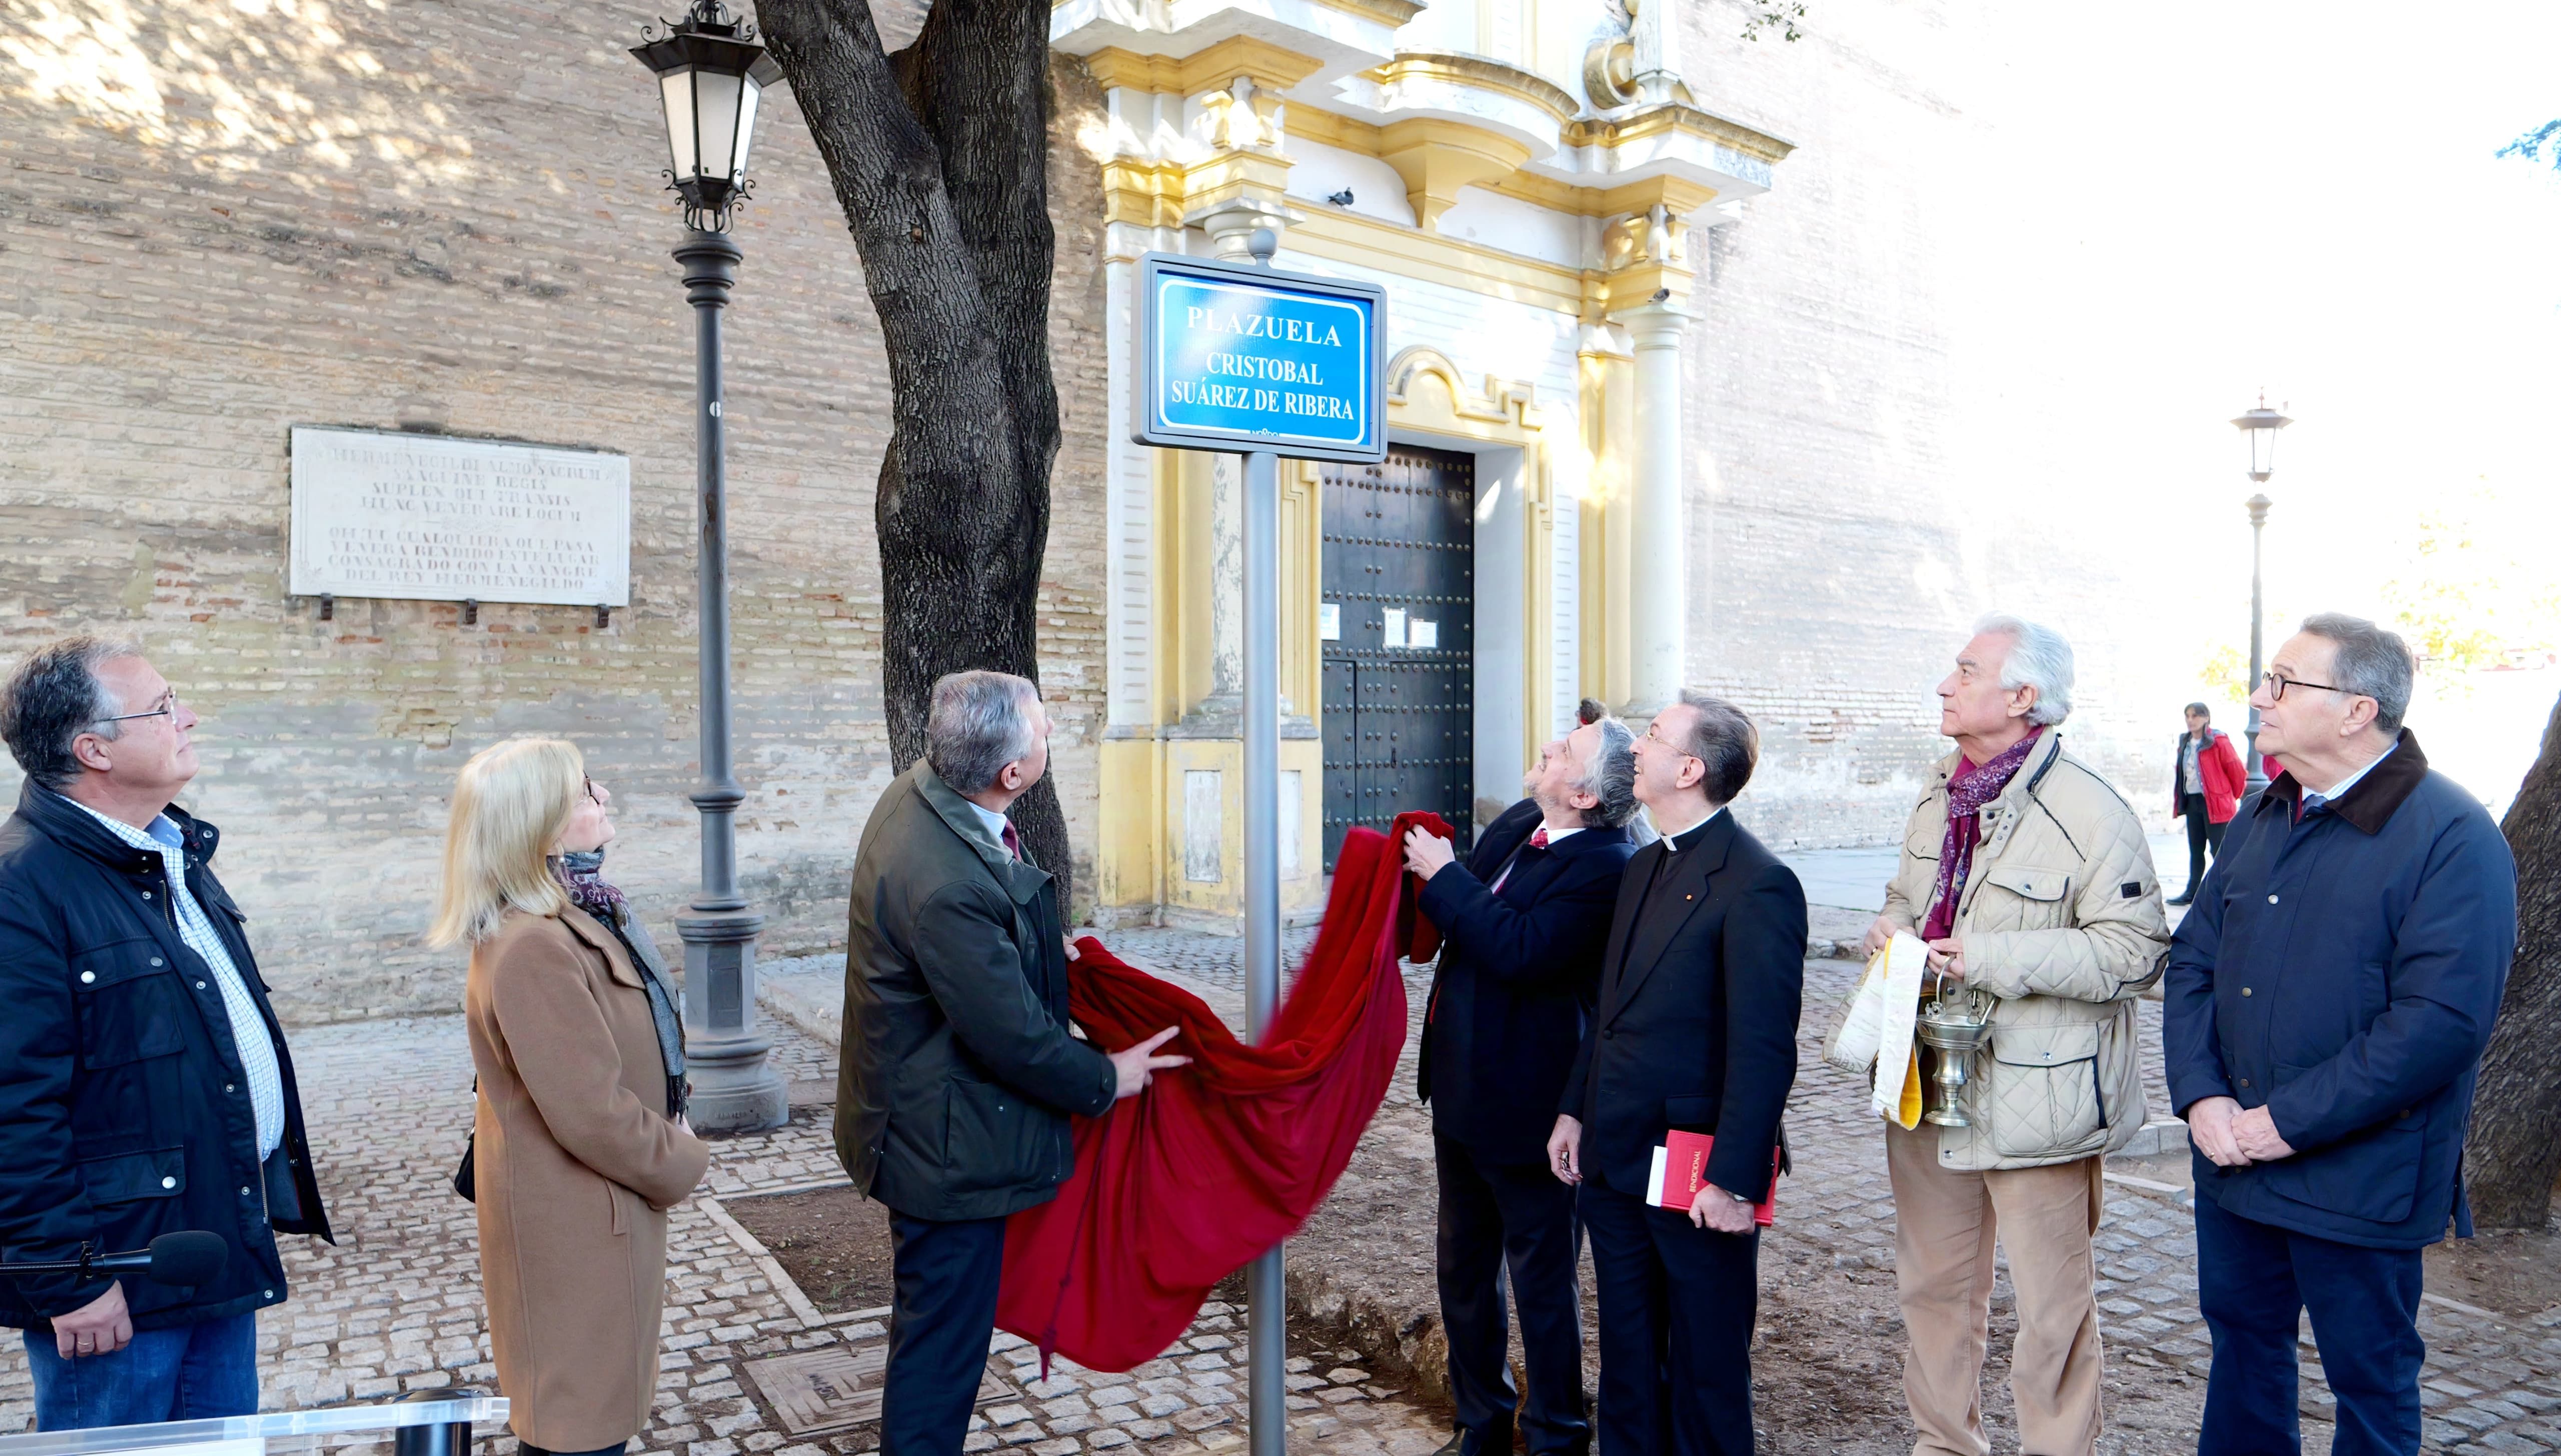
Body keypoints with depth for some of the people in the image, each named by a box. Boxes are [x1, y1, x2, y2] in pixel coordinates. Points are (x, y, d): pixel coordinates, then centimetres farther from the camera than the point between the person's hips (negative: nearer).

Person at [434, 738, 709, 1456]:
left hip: (593, 1214, 10)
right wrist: (682, 1162, -12)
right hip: (575, 1233, -10)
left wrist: (667, 1137, 3)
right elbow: (592, 1115, -27)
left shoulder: (560, 922, 4)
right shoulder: (533, 950, -29)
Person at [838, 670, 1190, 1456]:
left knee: (937, 1324, 27)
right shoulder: (947, 885, -35)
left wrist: (1036, 942, 12)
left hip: (921, 1119, 10)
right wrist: (1105, 1079, -10)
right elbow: (1011, 1035, -25)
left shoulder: (921, 789, -4)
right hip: (949, 1144, -10)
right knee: (943, 1340, 8)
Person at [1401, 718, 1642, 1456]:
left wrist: (1445, 875, -21)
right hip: (1463, 1088, 9)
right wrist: (1428, 872, -4)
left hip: (1524, 1104, -9)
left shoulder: (1605, 867, -22)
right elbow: (1460, 922, 15)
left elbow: (1522, 951, -31)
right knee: (1464, 1265, 21)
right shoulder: (1516, 826, 5)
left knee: (1541, 1279, 8)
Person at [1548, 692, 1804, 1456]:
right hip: (1614, 1163, 8)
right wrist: (1574, 1110, 12)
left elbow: (1764, 1048, -18)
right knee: (1628, 1364, 20)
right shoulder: (1643, 868, 11)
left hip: (1696, 1177, -8)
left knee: (1707, 1376, 10)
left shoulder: (1757, 884, -16)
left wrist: (1734, 1180, -19)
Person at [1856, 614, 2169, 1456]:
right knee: (1932, 1286, 19)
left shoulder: (2091, 813, -15)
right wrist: (1892, 930, 1)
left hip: (2032, 1097, -7)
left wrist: (1993, 959, -23)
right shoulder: (1939, 800, 10)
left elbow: (2135, 951, -18)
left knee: (2049, 1312, 5)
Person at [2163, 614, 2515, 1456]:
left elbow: (2443, 1021, -22)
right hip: (2234, 1159, 6)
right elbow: (2194, 961, 7)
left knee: (2370, 1381, 12)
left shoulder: (2452, 837, -15)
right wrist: (2201, 1094, -7)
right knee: (2242, 1338, 21)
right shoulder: (2263, 817, 7)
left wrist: (2290, 1121, -20)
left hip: (2359, 1179, -6)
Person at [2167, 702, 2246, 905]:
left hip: (2215, 803, -7)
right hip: (2192, 802, 7)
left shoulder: (2218, 741, -12)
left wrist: (2232, 797, 3)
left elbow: (2236, 770, -9)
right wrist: (2180, 800, 18)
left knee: (2219, 850, -5)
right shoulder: (2185, 742, 10)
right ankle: (2192, 891, 22)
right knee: (2195, 850, 14)